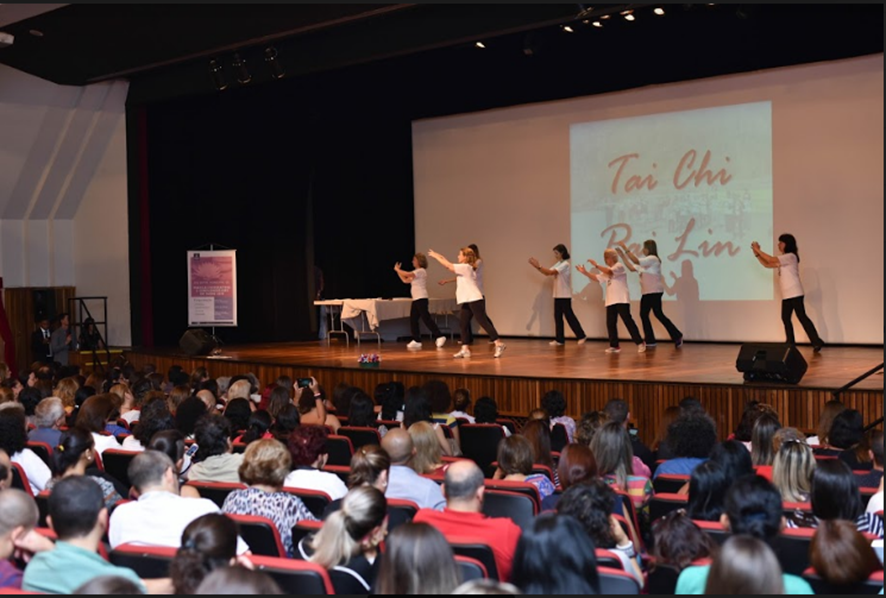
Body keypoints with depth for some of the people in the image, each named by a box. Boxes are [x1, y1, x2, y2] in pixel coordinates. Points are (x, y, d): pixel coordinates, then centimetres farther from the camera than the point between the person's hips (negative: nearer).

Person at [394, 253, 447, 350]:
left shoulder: (421, 271, -9)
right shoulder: (416, 272, 21)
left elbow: (407, 274, -20)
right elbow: (405, 280, 21)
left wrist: (397, 269, -6)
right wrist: (398, 271, 16)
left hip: (421, 298, -10)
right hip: (416, 299, 10)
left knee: (426, 318, -14)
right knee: (413, 320, 7)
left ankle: (439, 336, -14)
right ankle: (416, 341, 10)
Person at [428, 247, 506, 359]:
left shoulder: (466, 267, -13)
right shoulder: (463, 268, 16)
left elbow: (448, 266, -11)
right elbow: (450, 266, 23)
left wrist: (435, 256, -2)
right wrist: (439, 256, 18)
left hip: (475, 300, -10)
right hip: (468, 301, 10)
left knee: (483, 322, -10)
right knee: (464, 324, 5)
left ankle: (499, 344, -9)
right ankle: (465, 349, 4)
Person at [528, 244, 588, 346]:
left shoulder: (565, 264, -15)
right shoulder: (558, 264, 13)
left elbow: (551, 272, -24)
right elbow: (547, 273, 5)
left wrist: (538, 266, -25)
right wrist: (537, 266, -7)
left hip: (565, 296, -9)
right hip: (557, 295, 9)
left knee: (569, 316, -4)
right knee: (557, 317, 6)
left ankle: (581, 336, 6)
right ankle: (559, 339, 9)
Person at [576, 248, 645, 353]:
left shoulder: (619, 266, -4)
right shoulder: (606, 271, 22)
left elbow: (609, 272, -23)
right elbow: (597, 278, 16)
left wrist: (596, 265, -20)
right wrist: (585, 272, 6)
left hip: (621, 300, -8)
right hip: (611, 301, 8)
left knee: (628, 321, -11)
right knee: (610, 323, 3)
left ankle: (640, 343, -6)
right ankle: (614, 346, 9)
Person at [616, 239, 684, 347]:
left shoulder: (653, 259, -11)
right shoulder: (645, 262, 20)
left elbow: (636, 261, -23)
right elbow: (632, 268, 15)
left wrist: (625, 248, -22)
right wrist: (622, 256, 11)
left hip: (654, 292, -10)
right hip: (646, 293, 10)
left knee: (658, 314, -10)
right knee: (643, 314, 4)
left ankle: (677, 336, -4)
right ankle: (650, 340, 7)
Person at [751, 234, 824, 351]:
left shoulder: (790, 256, -10)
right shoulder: (783, 259, 19)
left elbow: (771, 260, -18)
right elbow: (767, 264, 17)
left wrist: (758, 250, -11)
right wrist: (756, 253, 7)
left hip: (795, 293, -10)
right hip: (786, 295, 10)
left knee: (801, 317, -11)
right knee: (785, 318, 6)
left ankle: (816, 342, -10)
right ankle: (790, 343, 9)